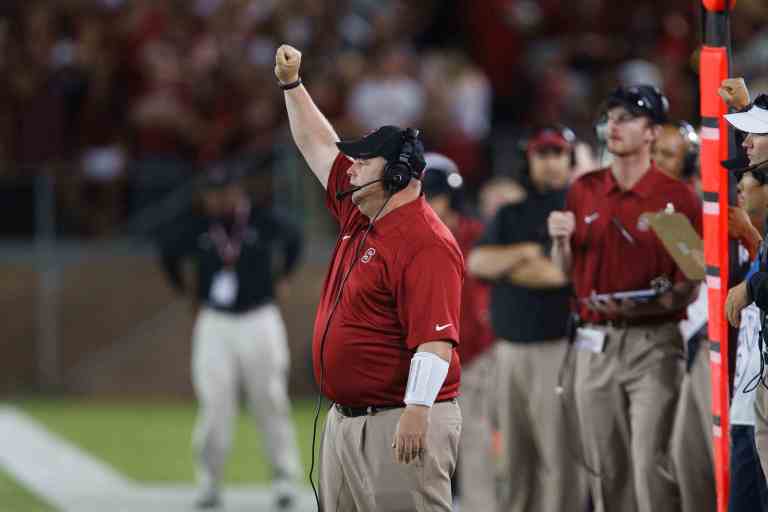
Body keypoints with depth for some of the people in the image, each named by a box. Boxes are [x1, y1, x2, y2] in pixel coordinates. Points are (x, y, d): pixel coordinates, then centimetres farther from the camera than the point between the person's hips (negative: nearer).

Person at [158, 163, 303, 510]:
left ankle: (285, 479, 8)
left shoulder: (264, 222, -5)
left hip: (259, 321, -1)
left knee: (270, 402, 0)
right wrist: (185, 289, 15)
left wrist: (282, 277, 15)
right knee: (214, 405, -4)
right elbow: (168, 251, 18)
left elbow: (294, 238, 17)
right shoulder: (196, 229, -2)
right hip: (214, 324, 1)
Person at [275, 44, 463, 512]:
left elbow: (436, 339, -24)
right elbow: (321, 146, 28)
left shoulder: (424, 243, -16)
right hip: (344, 418, 10)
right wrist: (291, 84, 27)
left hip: (400, 422, -10)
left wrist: (416, 413, -30)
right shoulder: (358, 217, 13)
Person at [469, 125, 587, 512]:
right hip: (511, 346, 6)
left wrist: (505, 267, -2)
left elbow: (570, 270, -13)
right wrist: (525, 253, -8)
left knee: (560, 454, -12)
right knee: (516, 454, 8)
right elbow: (476, 262, 6)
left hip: (559, 346, -6)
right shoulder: (511, 215, 21)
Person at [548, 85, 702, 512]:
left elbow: (690, 289, -6)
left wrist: (640, 307, -22)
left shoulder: (678, 197, -5)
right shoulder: (584, 191, 10)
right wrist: (560, 241, -5)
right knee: (605, 468, 9)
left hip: (653, 344, -5)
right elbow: (567, 271, 16)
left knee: (650, 463, -13)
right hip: (596, 344, 5)